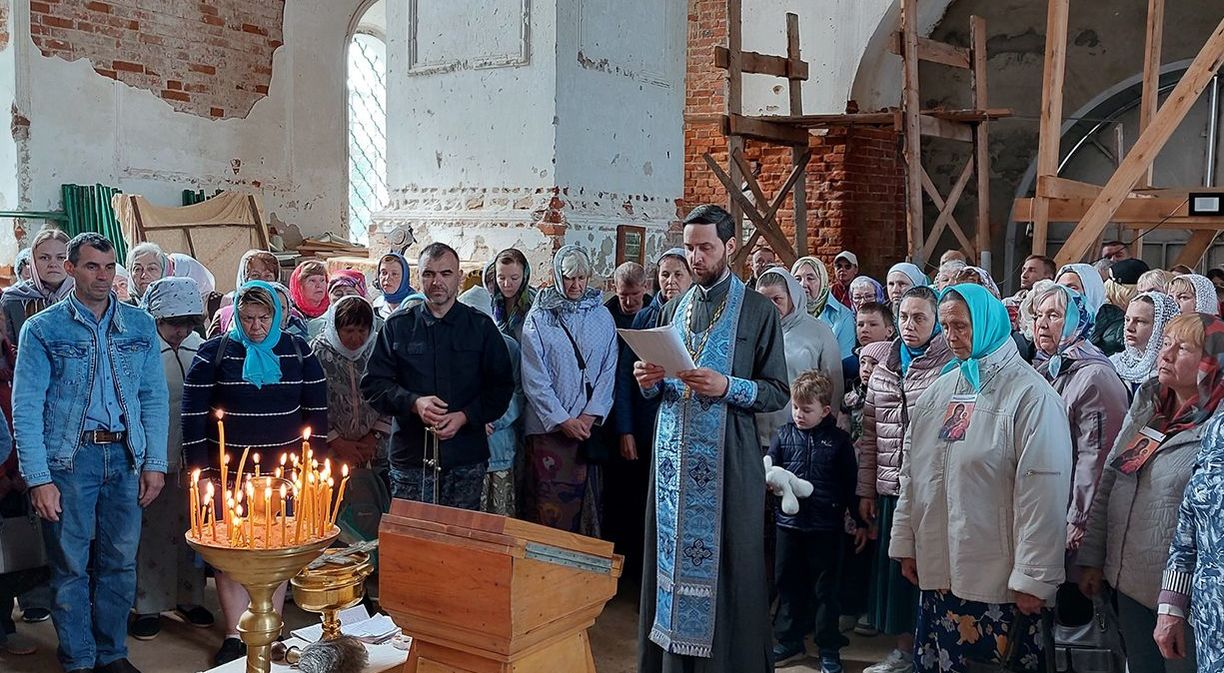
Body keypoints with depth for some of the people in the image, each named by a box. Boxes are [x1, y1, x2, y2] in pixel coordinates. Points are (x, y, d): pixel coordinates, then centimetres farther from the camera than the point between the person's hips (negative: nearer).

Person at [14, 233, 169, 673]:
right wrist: (38, 478, -10)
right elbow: (26, 407, -4)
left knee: (119, 562, 10)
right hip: (69, 458, -2)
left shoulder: (140, 326, 7)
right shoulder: (43, 329, -1)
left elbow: (154, 398, 8)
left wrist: (155, 463, 2)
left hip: (125, 456, 3)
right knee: (71, 566, 5)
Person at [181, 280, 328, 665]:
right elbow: (193, 415, -2)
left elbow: (316, 412, 6)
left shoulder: (298, 352, 4)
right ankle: (235, 636, 11)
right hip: (228, 473, -1)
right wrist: (201, 471, -6)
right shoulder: (214, 353, -1)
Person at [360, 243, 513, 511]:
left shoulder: (481, 327, 7)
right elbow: (373, 383, 4)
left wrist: (465, 416, -10)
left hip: (467, 459, 0)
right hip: (410, 457, 0)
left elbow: (502, 386, 6)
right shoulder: (398, 325, 7)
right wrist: (413, 403, -14)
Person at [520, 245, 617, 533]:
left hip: (590, 425, 2)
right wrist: (562, 420, -10)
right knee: (548, 502, -1)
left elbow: (609, 370, 3)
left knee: (586, 497, 5)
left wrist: (590, 415, -8)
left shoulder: (602, 316, 7)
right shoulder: (538, 317, 0)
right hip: (548, 425, -2)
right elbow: (534, 377, -5)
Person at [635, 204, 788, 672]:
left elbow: (778, 393, -4)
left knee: (726, 564, -1)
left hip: (728, 460, -4)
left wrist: (726, 387, -19)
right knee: (672, 558, 7)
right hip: (674, 457, 5)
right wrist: (650, 380, -3)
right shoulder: (674, 309, 14)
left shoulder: (758, 311, -1)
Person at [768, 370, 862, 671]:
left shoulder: (839, 440, -1)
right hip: (789, 522, 2)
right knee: (788, 583, 11)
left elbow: (850, 483, 4)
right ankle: (790, 641, 26)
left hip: (826, 525, -2)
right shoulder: (783, 435, 3)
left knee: (825, 587, 5)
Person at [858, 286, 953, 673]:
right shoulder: (883, 369, 11)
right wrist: (866, 489, 13)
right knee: (894, 569, 12)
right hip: (890, 490, 5)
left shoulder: (950, 367, -7)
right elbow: (870, 434, 14)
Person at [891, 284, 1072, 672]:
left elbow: (1043, 495, -14)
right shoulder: (939, 391, 11)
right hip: (936, 574, 6)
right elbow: (913, 474, 16)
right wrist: (906, 543, 15)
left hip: (997, 583, -6)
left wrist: (1034, 579, -15)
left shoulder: (1030, 396, -10)